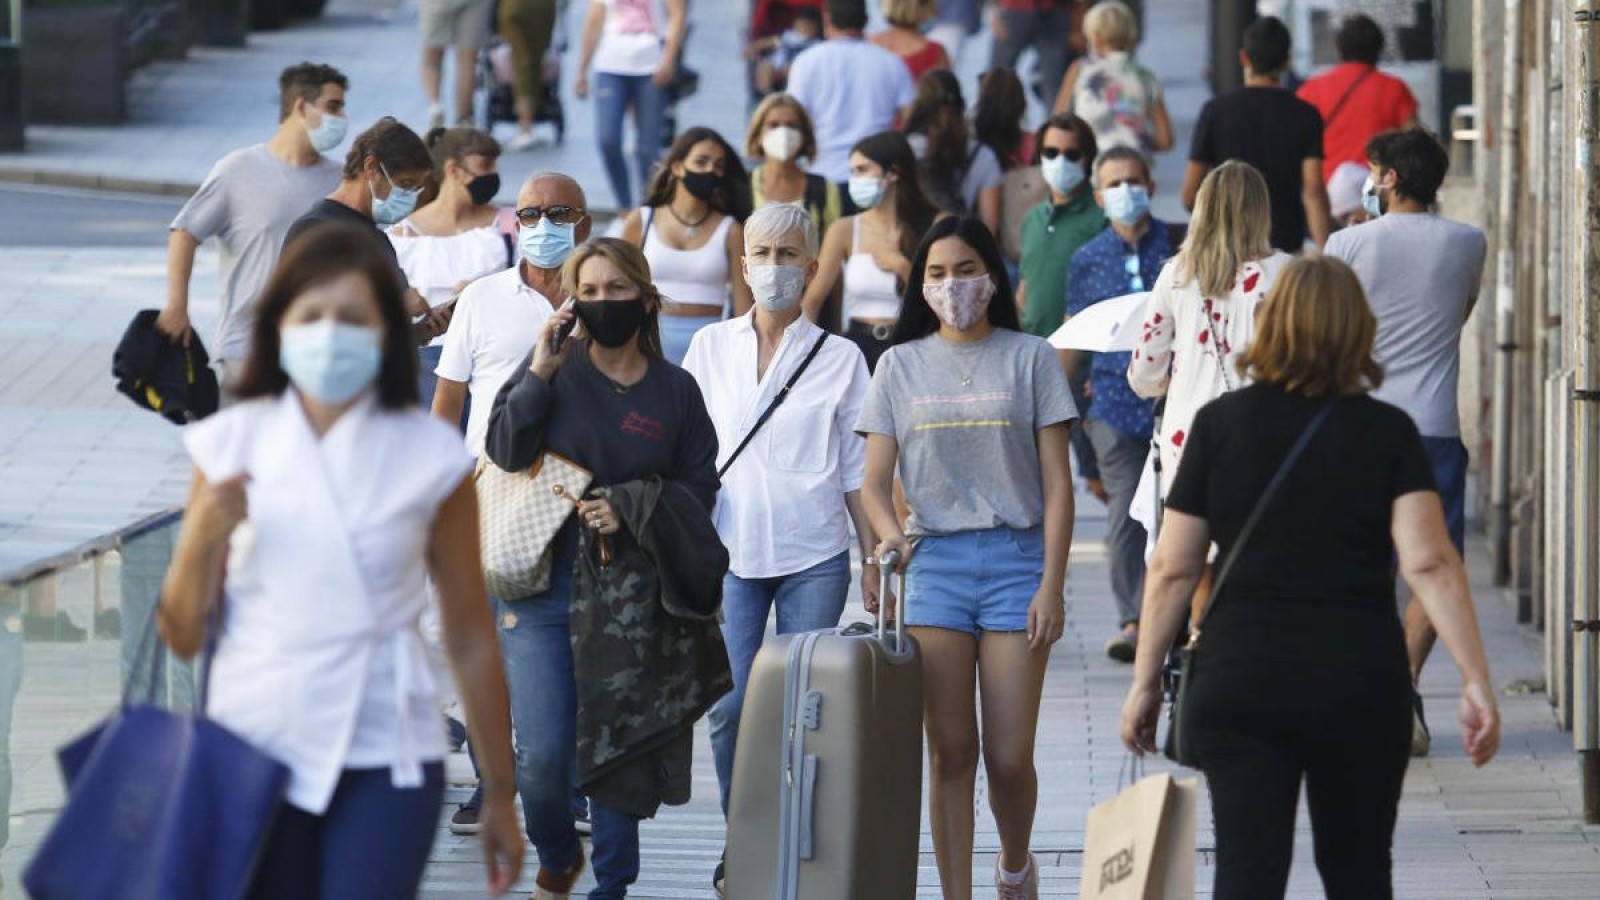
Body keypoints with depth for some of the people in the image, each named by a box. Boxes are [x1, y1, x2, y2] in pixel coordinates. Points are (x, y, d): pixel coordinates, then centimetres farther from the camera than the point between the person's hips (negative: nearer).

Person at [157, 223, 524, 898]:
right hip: (255, 752, 2)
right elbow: (182, 637, 6)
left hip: (384, 763, -2)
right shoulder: (232, 443, 3)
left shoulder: (430, 456, -1)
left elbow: (471, 639, 5)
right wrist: (202, 539, -12)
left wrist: (499, 793, 8)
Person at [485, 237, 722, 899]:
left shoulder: (675, 390, 5)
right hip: (544, 585, -1)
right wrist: (539, 372, -17)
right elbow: (507, 450, -10)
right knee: (543, 754, -6)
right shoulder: (555, 369, 2)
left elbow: (698, 488, 5)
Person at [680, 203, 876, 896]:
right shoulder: (710, 348, 9)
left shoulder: (839, 359, 6)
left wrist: (874, 560, 6)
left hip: (813, 557, -1)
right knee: (730, 707, -5)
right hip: (730, 552, 1)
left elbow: (858, 470, 8)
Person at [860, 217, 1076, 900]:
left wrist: (1051, 586, -6)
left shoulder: (1029, 359, 5)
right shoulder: (901, 365, 10)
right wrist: (890, 534, -15)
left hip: (1016, 555, -1)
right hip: (934, 560, 1)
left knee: (1010, 757, -4)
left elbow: (1056, 484, 2)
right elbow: (874, 483, 7)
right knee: (951, 751, -1)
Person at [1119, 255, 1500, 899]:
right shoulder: (1387, 433, -1)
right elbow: (1428, 563, -12)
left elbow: (1172, 569, 0)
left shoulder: (1221, 424, 0)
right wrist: (1476, 682, -12)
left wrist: (1145, 683, 8)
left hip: (1238, 679, -1)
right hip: (1361, 683, 1)